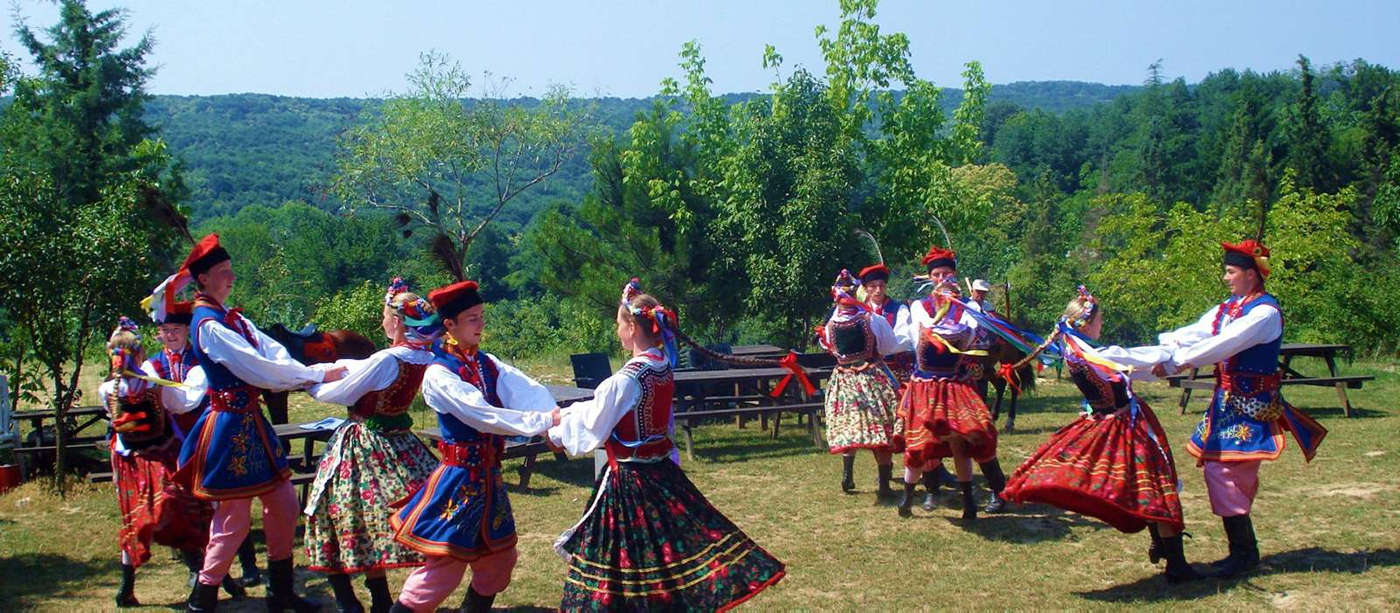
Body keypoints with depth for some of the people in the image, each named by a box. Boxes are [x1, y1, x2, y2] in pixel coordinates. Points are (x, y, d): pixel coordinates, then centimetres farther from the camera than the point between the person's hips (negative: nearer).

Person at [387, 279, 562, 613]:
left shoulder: (488, 364, 6)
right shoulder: (438, 374, -16)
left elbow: (531, 393, -11)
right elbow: (482, 416, -26)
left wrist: (561, 418, -29)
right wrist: (544, 421, -30)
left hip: (489, 476, 7)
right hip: (459, 479, -7)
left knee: (498, 560, 17)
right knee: (444, 567, -3)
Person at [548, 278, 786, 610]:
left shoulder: (625, 380, -21)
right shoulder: (663, 369, 2)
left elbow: (592, 431, -12)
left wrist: (555, 432, 5)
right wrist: (569, 413, 22)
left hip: (628, 481, -8)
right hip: (661, 472, 8)